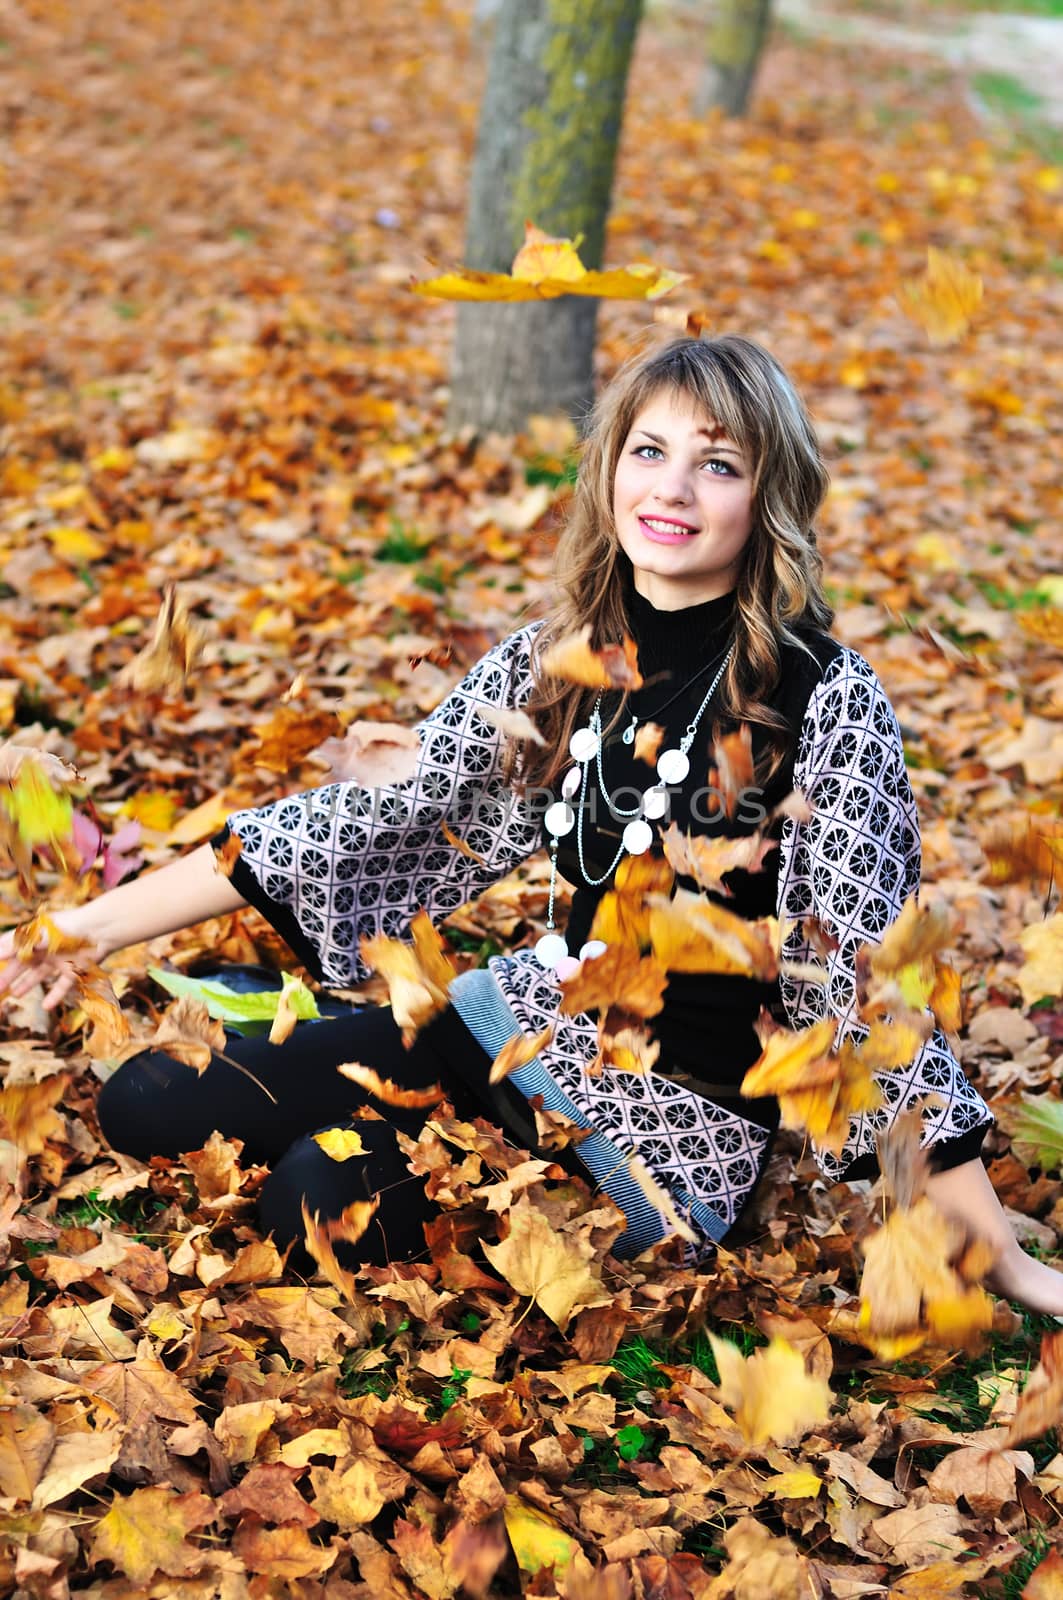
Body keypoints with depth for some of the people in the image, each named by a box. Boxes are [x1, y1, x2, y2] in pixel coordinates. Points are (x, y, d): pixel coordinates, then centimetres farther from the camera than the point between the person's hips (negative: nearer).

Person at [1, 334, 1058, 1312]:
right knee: (148, 1104, 3)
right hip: (534, 1014, 6)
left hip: (684, 1110, -6)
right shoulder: (554, 661, -1)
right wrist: (105, 923, -2)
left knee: (325, 1196, -27)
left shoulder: (824, 703, -18)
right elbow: (376, 817, 1)